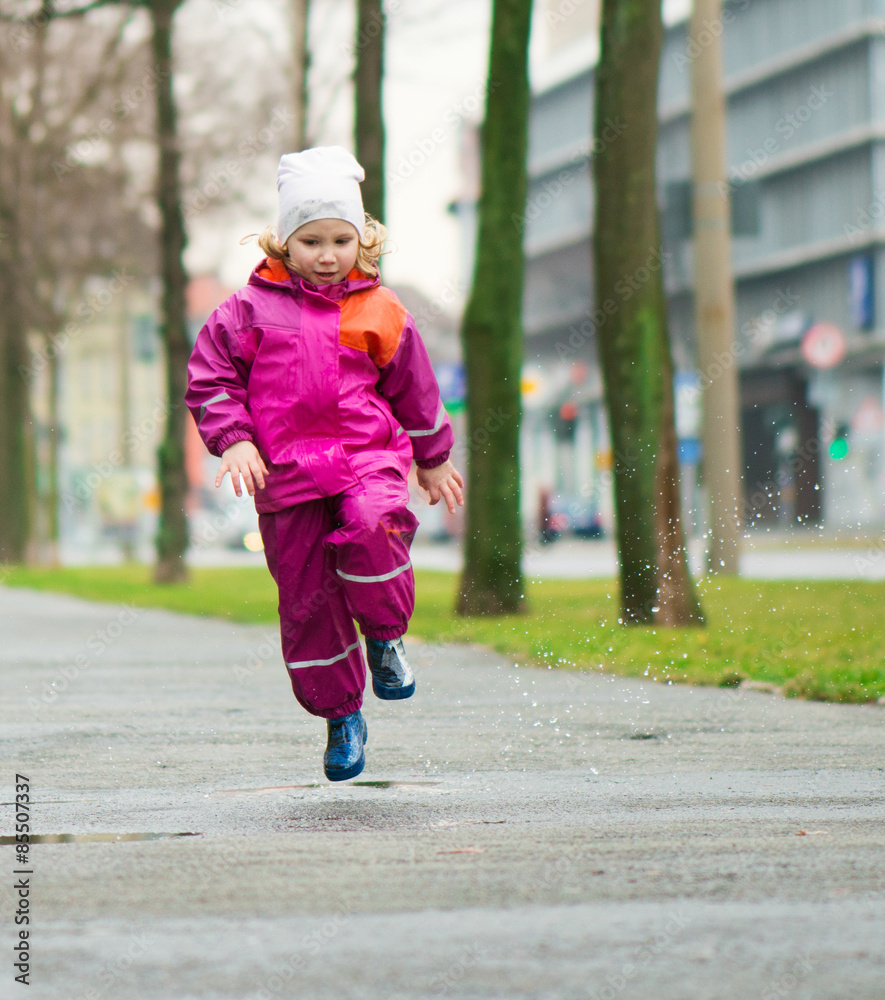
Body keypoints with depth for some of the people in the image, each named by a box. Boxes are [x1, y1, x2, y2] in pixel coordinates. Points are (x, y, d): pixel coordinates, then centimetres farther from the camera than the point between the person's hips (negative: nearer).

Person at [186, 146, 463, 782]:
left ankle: (386, 635, -4)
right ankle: (342, 716, 18)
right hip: (286, 474, 1)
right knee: (305, 595, 1)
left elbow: (414, 390, 17)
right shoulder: (251, 310, 3)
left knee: (372, 527, -33)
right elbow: (208, 377, 7)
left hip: (368, 459, -1)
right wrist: (233, 439, -7)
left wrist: (433, 460, 24)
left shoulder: (380, 313, 7)